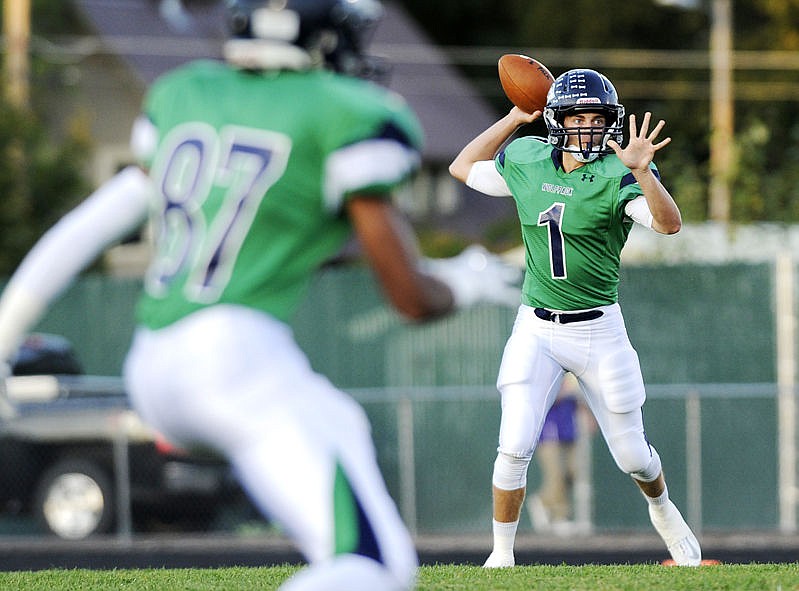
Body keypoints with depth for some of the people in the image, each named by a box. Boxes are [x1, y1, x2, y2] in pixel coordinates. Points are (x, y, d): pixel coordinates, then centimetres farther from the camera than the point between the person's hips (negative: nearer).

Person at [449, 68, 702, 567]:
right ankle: (502, 556, 2)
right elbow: (463, 168, 17)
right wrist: (514, 118, 7)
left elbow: (669, 223, -28)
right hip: (536, 331, 2)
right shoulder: (526, 163, 0)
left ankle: (663, 510, 41)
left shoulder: (617, 176, -12)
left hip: (599, 331, -2)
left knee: (633, 455, 9)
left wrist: (641, 170, -44)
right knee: (515, 447, -12)